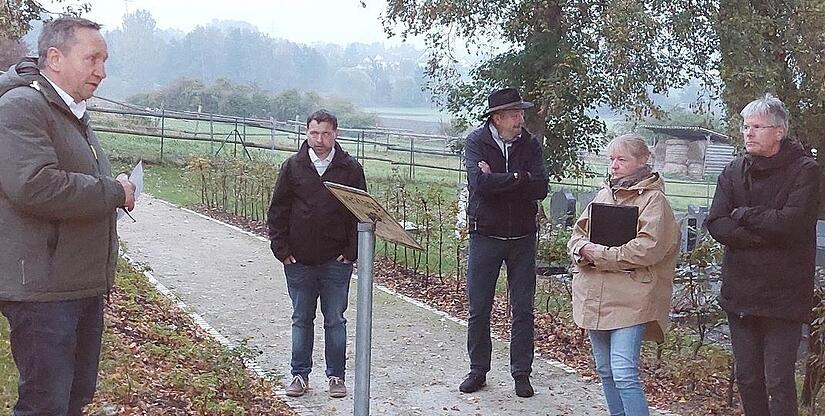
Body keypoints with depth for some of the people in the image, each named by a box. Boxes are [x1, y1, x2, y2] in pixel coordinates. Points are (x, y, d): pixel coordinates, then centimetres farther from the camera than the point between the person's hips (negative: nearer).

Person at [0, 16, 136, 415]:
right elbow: (35, 186, -28)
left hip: (84, 285, 10)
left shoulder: (74, 112, 19)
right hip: (42, 288, -10)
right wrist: (114, 192, -17)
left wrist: (115, 191, 9)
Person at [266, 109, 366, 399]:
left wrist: (351, 252, -4)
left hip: (337, 263, -1)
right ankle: (300, 375, 22)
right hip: (299, 262, 1)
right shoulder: (293, 167, 2)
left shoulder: (350, 169, 0)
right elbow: (277, 211, 5)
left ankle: (336, 376, 18)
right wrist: (282, 249, -1)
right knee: (301, 320, 11)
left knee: (335, 321, 7)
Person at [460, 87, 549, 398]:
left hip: (522, 236, 2)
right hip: (485, 235, -1)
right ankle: (478, 370, 21)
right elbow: (480, 182, -22)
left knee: (523, 310, 7)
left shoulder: (530, 144, 1)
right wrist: (518, 178, -17)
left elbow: (540, 189, -12)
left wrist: (497, 180, -18)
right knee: (479, 309, 7)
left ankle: (521, 373, 18)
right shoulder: (476, 142, -5)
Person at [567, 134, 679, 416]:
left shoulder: (653, 199, -6)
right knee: (605, 371, 15)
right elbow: (577, 233, 15)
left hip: (630, 300, -7)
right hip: (594, 297, 7)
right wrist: (582, 250, -9)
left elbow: (647, 249, -18)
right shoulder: (604, 194, 15)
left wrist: (598, 254, -16)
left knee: (624, 375, -14)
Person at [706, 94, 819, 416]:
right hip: (740, 291, 5)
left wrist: (743, 215, -8)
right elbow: (716, 225, -4)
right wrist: (767, 234, -15)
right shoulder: (734, 171, 8)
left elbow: (792, 223, -20)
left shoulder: (804, 170, -5)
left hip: (783, 295, -5)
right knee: (747, 380, 12)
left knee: (778, 383, -3)